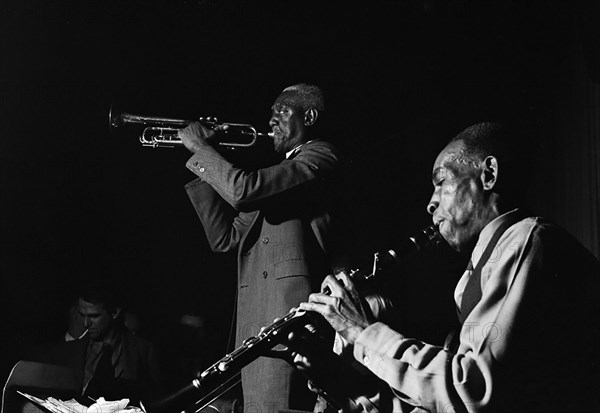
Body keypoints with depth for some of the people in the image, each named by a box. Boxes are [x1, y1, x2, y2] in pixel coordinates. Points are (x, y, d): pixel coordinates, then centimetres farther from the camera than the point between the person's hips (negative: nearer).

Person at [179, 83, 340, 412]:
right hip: (254, 318, 9)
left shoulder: (320, 156, 1)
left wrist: (200, 148, 1)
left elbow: (242, 190, -14)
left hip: (290, 310, -9)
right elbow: (224, 238, 21)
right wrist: (203, 166, 17)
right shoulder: (277, 173, 29)